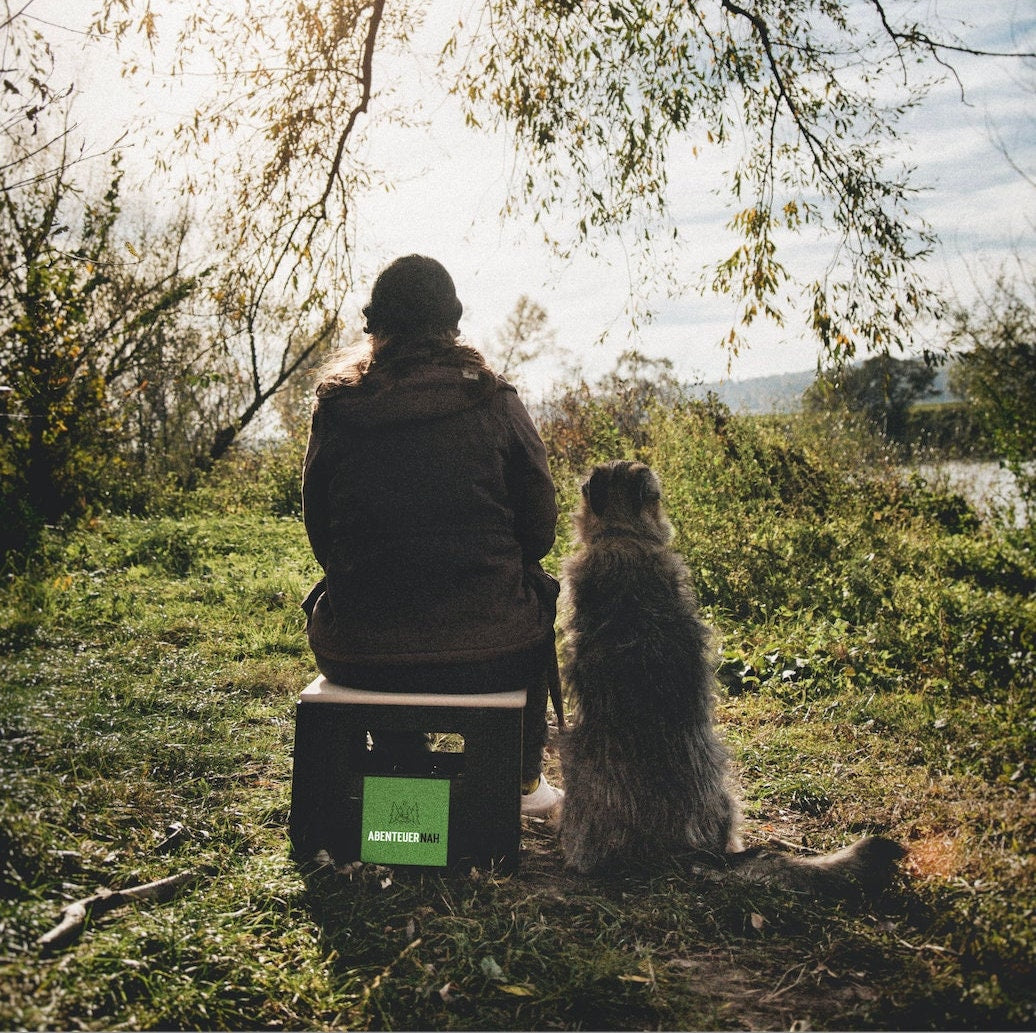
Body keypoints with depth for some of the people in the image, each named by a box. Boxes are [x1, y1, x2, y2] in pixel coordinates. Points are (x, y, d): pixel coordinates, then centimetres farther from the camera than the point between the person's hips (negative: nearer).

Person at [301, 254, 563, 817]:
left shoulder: (337, 407, -2)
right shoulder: (494, 401, -5)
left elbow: (319, 530, 8)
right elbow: (540, 528, 2)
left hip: (360, 660, 2)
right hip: (490, 653, -1)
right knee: (542, 592, 32)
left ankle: (401, 773, 45)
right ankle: (524, 781, 42)